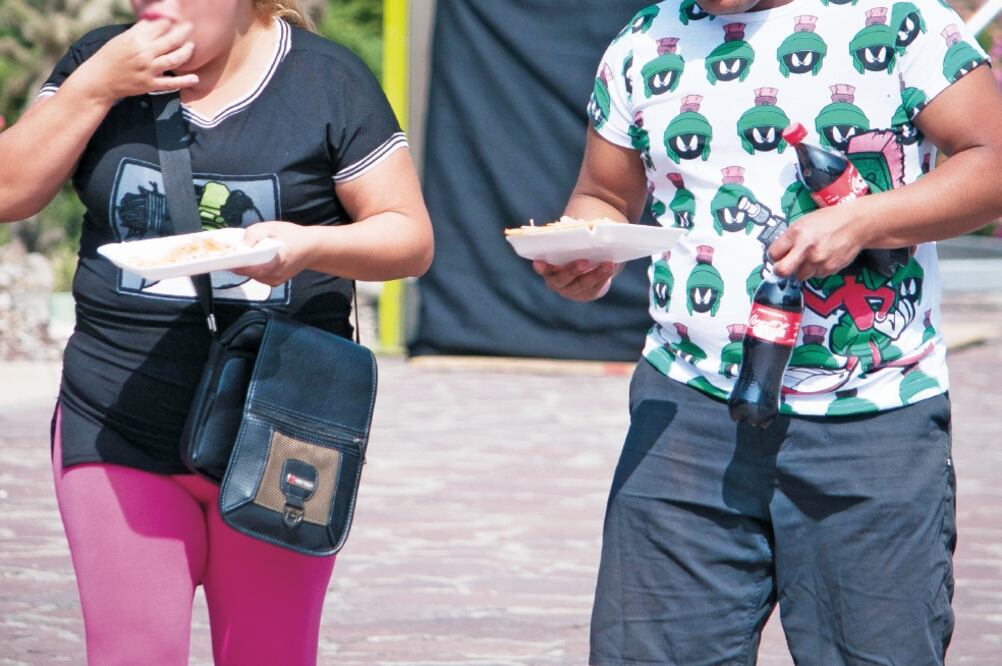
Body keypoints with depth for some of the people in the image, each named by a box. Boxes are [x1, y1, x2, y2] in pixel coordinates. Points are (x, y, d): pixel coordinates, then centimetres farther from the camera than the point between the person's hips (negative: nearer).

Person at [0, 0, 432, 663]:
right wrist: (96, 86, -11)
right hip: (120, 433, 2)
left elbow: (411, 237, -2)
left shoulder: (327, 80, -1)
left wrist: (309, 246, -22)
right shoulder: (98, 64, 6)